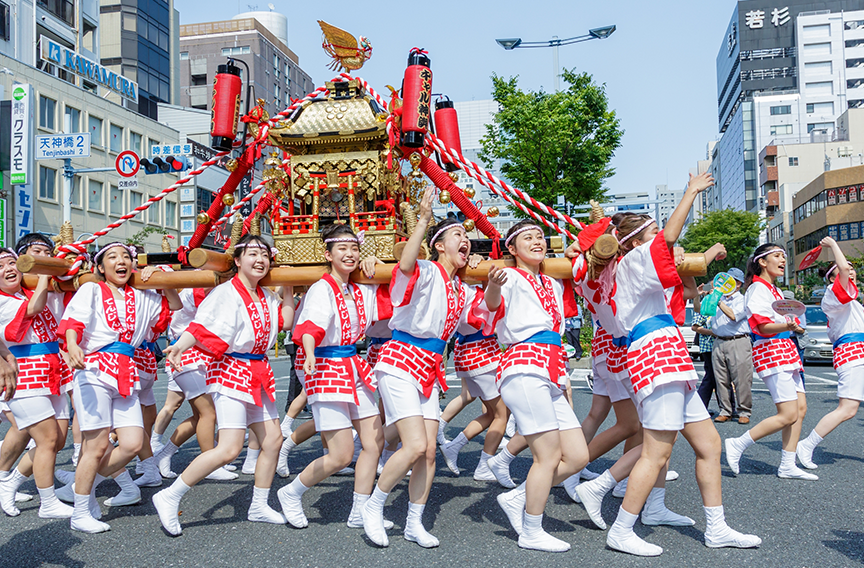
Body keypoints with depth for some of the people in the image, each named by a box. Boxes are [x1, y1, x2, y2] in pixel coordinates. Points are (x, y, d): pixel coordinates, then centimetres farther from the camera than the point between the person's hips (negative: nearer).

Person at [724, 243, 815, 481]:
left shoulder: (774, 290, 20)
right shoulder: (758, 288, -10)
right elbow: (761, 326, -22)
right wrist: (786, 326, -37)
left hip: (784, 350, 10)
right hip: (770, 351, -10)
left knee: (800, 408, 5)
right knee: (788, 414, -14)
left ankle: (787, 466, 9)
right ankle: (737, 445, -6)